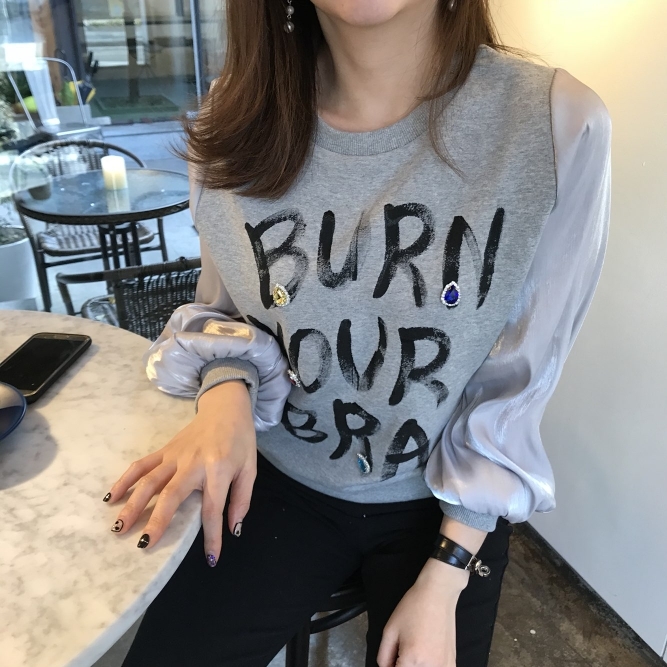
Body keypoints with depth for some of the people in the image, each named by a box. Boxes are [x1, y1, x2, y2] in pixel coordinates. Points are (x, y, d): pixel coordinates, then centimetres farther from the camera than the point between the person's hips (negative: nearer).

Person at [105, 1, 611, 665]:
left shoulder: (556, 126, -21)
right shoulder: (237, 121, -11)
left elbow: (516, 386, -13)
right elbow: (225, 311, 3)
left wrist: (444, 582, -9)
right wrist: (226, 390, -21)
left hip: (444, 499, -1)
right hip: (279, 474, 2)